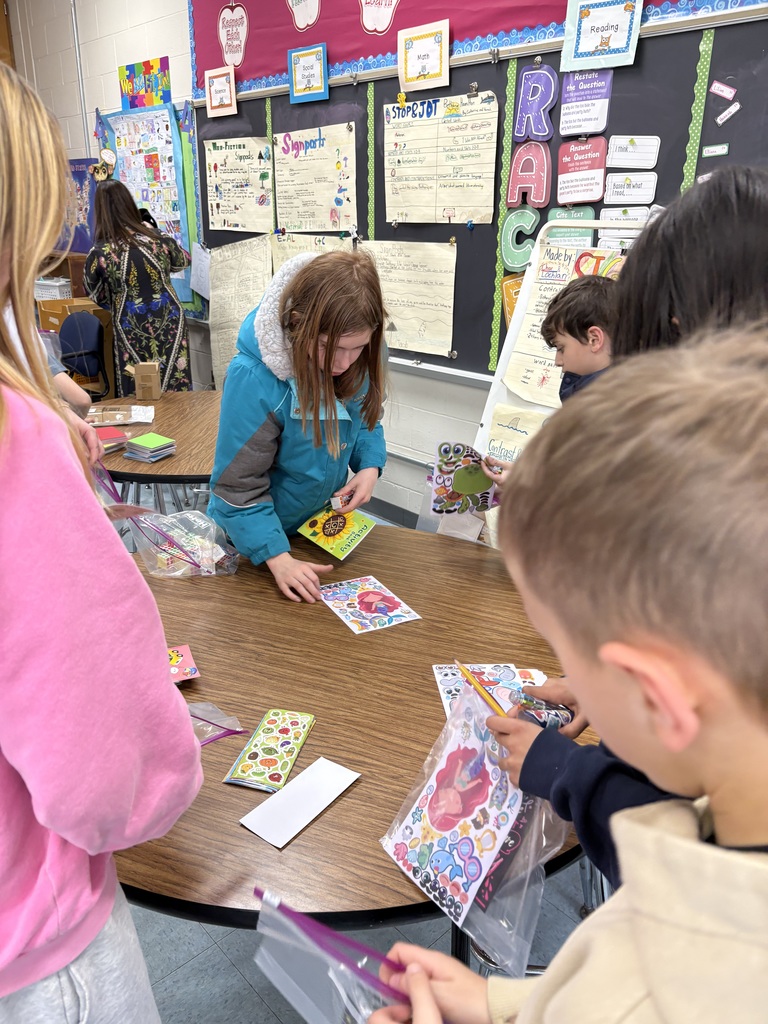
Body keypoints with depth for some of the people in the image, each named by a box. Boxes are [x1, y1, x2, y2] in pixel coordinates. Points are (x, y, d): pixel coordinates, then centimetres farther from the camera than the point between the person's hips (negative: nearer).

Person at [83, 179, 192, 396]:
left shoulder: (99, 254, -11)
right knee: (176, 398, 11)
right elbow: (183, 261, 17)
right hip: (170, 326, 2)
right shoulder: (159, 239, -5)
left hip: (133, 334, -2)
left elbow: (97, 297, 5)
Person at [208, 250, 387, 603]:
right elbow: (238, 485, -28)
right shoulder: (255, 379, -35)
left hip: (321, 524, 5)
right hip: (255, 537, -5)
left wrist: (370, 465, -17)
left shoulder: (355, 361, -19)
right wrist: (277, 557, -34)